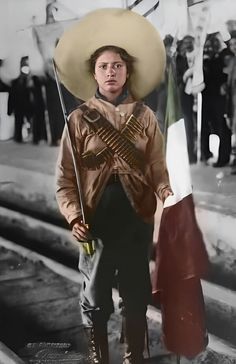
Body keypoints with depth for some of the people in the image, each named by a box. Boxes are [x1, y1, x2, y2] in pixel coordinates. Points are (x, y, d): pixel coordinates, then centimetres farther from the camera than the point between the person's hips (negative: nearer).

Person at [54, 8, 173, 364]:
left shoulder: (144, 116, 4)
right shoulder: (79, 119, -1)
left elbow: (157, 167, 2)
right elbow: (65, 177, -3)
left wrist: (165, 193, -18)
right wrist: (75, 217, -15)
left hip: (137, 221, 1)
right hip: (96, 222, -1)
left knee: (137, 294, 12)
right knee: (95, 296, 12)